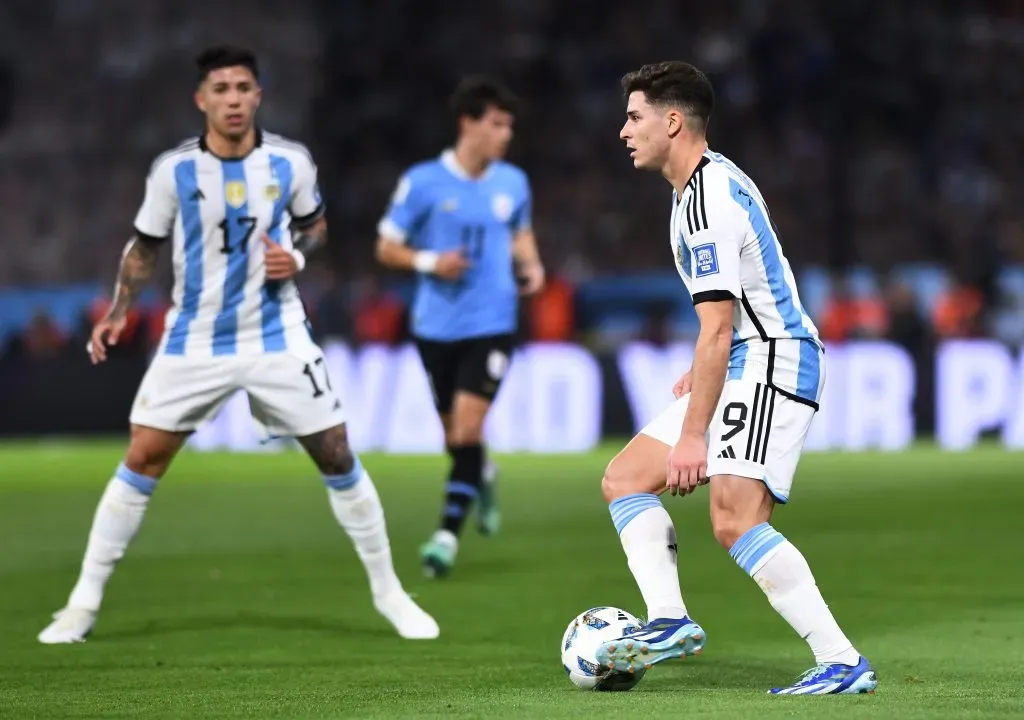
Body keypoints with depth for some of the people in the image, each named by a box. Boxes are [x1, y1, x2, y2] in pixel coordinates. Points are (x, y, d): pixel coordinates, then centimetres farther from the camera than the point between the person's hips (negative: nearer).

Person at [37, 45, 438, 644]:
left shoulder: (291, 163, -8)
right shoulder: (173, 170, -9)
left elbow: (315, 223, 10)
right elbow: (146, 247, 5)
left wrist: (297, 256, -11)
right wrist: (117, 314, -6)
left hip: (278, 337, 0)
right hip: (194, 342, 0)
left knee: (338, 458, -1)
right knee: (141, 462, -4)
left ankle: (388, 592, 16)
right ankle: (84, 604, 6)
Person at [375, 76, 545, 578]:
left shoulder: (513, 183, 4)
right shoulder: (423, 182, -6)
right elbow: (386, 248, 0)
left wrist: (530, 265, 2)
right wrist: (429, 262, -18)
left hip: (491, 325, 0)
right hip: (437, 326, 0)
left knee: (467, 428, -14)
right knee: (454, 435, 12)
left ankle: (449, 532, -12)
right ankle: (482, 478, 46)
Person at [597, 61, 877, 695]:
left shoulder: (709, 204, -18)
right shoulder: (716, 179, 14)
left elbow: (717, 331, -22)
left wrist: (692, 435, -23)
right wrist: (702, 373, 25)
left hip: (771, 367, -11)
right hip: (745, 365, 11)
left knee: (735, 521, -22)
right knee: (625, 480, 7)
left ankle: (843, 663, -21)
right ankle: (669, 620, -5)